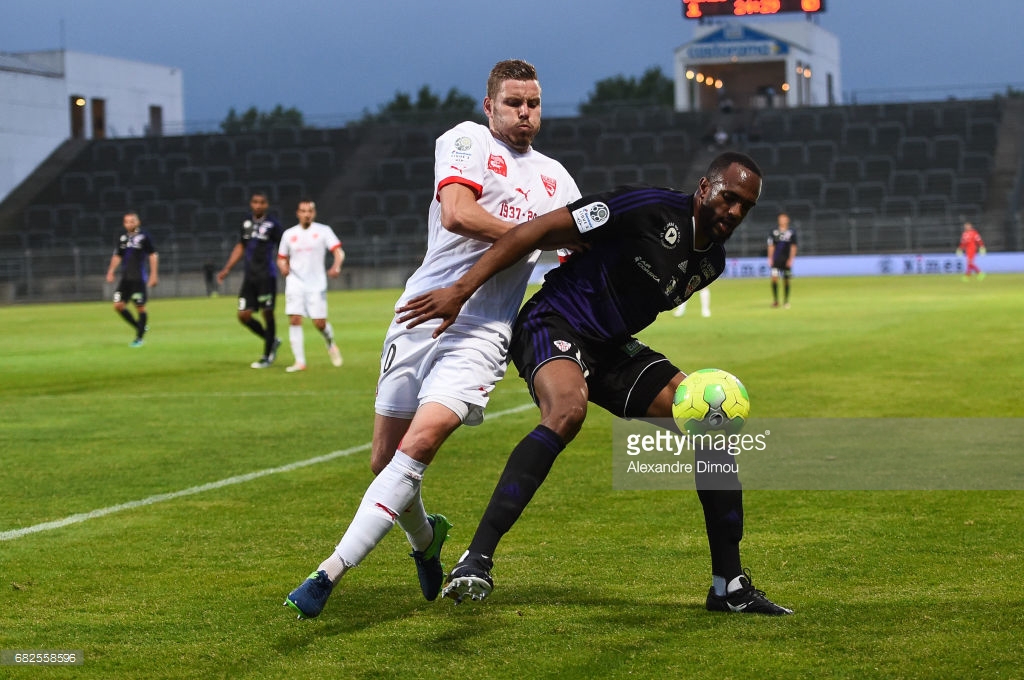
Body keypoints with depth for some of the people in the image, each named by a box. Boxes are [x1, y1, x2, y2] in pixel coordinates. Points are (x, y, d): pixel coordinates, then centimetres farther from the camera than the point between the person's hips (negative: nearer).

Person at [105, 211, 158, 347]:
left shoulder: (144, 237, -5)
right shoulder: (122, 238, 10)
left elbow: (153, 255, -4)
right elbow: (117, 256, 20)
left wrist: (154, 275, -9)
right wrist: (111, 272, 9)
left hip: (139, 278, -5)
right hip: (125, 278, 5)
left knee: (140, 308, -2)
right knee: (118, 305, -2)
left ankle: (139, 338, 9)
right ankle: (140, 327, 16)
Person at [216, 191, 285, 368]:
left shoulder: (272, 225, -7)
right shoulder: (246, 223, 10)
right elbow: (240, 247, 20)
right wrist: (226, 270, 18)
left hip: (267, 276, -6)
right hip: (250, 276, 6)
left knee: (267, 314, -3)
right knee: (243, 315, 2)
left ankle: (267, 357, 9)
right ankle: (272, 341, 23)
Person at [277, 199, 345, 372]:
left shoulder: (323, 231, 1)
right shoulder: (289, 234, 9)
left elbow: (338, 251, -8)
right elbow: (282, 258, 17)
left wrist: (336, 266, -29)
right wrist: (283, 267, -7)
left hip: (316, 284, -2)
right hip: (295, 283, 2)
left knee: (320, 323, -4)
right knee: (294, 320, -11)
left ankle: (331, 346, 29)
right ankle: (300, 362, -7)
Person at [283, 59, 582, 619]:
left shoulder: (555, 179, 19)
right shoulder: (467, 141, 4)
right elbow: (456, 213, -14)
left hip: (481, 335, 1)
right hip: (422, 315, -1)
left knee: (419, 444, -20)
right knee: (385, 460, 6)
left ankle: (330, 572, -20)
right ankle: (424, 536, 38)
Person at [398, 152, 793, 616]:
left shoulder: (711, 261, 6)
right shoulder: (652, 210, -18)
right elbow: (538, 230, -19)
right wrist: (461, 289, -23)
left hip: (611, 349, 8)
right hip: (555, 323, -8)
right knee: (568, 410, -39)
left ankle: (729, 586, 4)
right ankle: (476, 561, -38)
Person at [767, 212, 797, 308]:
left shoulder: (791, 233, 4)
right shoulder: (774, 233, 7)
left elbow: (793, 247, 2)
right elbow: (771, 246, 10)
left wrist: (791, 259, -6)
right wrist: (770, 259, 2)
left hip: (786, 260, 0)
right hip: (776, 260, 0)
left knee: (786, 281, 3)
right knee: (774, 278, -13)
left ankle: (786, 301, 13)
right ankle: (775, 300, -6)